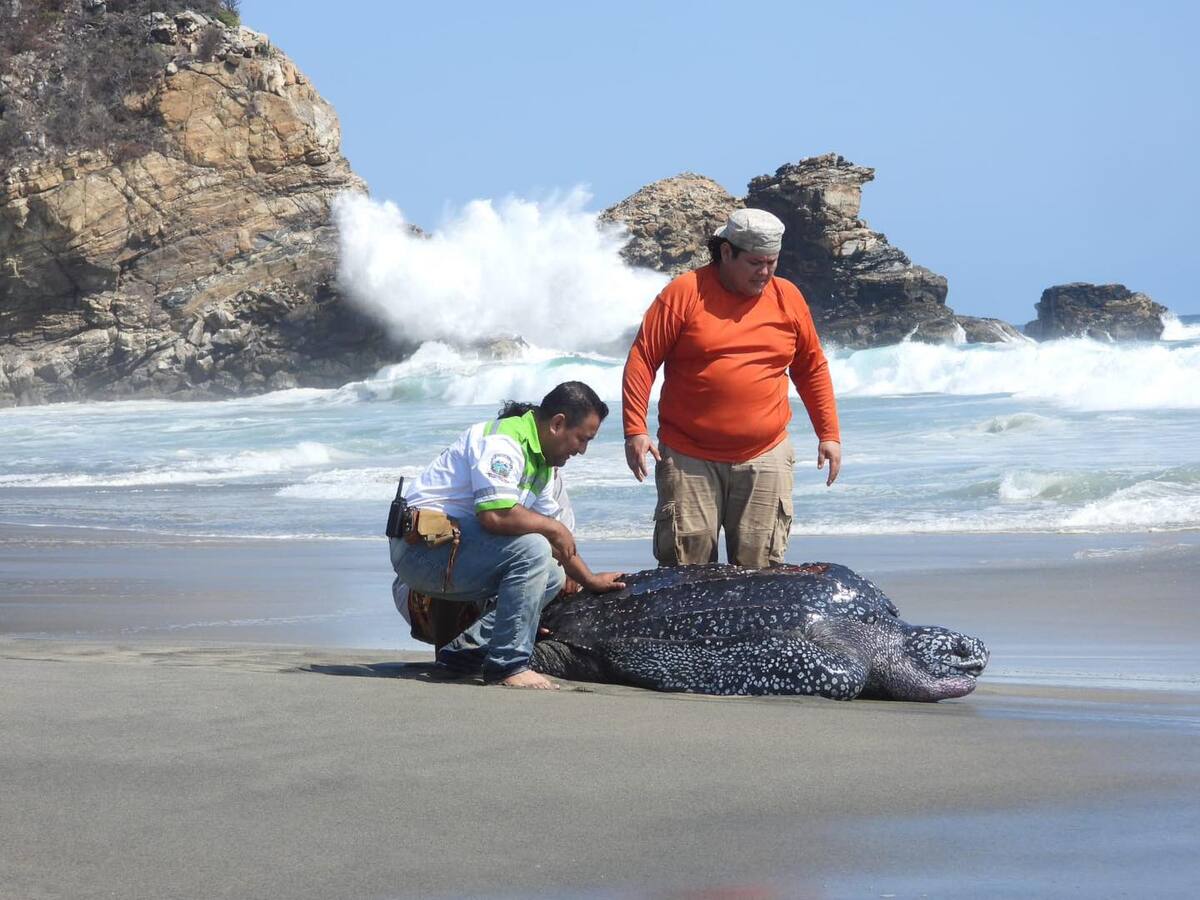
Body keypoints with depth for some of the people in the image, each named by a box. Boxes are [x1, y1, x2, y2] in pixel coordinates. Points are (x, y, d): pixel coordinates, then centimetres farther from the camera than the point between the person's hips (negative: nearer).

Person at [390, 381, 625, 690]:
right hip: (422, 546, -11)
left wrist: (590, 580, 22)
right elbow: (495, 514, -31)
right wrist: (555, 529, -17)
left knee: (552, 576, 9)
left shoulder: (539, 461, 16)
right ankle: (508, 665, -21)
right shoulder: (503, 443, -18)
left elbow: (554, 534, 25)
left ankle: (466, 649, 4)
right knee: (532, 549, -26)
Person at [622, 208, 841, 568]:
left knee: (759, 568, 2)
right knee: (685, 567, -1)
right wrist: (635, 429, -11)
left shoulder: (788, 298, 7)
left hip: (765, 458, 2)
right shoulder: (685, 293, -4)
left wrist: (829, 434, 12)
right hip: (689, 458, -2)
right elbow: (642, 359, -4)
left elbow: (812, 368, 16)